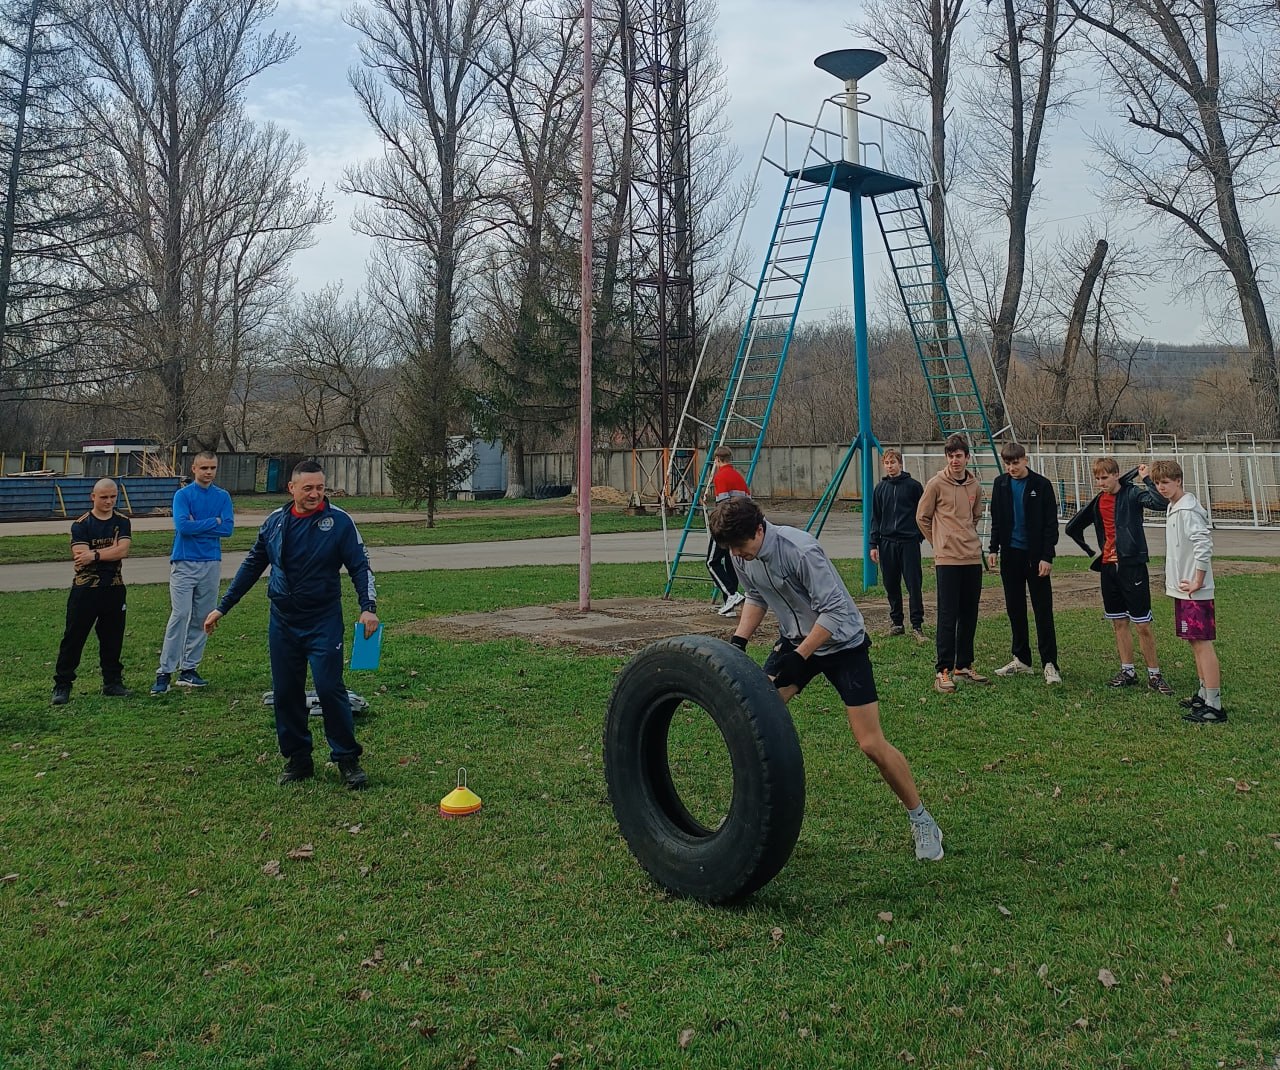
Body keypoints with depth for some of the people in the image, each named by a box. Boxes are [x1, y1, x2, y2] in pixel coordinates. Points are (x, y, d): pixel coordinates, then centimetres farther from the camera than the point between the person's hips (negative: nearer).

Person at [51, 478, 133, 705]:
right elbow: (80, 556, -15)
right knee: (73, 637, 1)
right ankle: (62, 685, 7)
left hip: (114, 588, 2)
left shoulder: (122, 522, 4)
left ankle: (112, 682, 21)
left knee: (113, 637, 10)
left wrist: (94, 555, -17)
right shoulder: (80, 524, -2)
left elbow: (123, 551, -11)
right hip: (85, 589, -2)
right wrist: (111, 550, -14)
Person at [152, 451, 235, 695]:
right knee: (180, 615, -10)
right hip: (184, 563, -3)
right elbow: (182, 525, -16)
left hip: (211, 564, 4)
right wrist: (213, 522, -8)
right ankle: (165, 672, -7)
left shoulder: (223, 497, 8)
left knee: (201, 619, 6)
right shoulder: (183, 495, -1)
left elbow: (228, 528, -5)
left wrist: (196, 526, -9)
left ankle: (189, 669, 13)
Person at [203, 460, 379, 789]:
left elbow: (360, 566, -5)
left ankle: (348, 759, 4)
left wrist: (368, 607, -18)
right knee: (286, 693, 7)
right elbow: (251, 567, 14)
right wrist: (222, 607, 15)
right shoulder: (275, 522, 5)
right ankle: (298, 759, 20)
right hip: (282, 622, 4)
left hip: (324, 622, -4)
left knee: (330, 688, -9)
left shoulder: (339, 521, -6)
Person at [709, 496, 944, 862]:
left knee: (872, 744, -9)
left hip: (841, 642, -6)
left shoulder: (801, 550, -30)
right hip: (794, 639, 7)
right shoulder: (741, 557, -8)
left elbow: (834, 611, -27)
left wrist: (798, 657, -28)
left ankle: (922, 821, 11)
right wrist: (739, 639, -2)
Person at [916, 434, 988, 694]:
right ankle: (943, 671, -2)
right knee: (948, 616, -6)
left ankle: (963, 666, 22)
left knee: (969, 615, 11)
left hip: (973, 557, 5)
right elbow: (922, 518, 4)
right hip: (947, 559, -5)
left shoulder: (975, 486, 9)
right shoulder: (936, 484, -6)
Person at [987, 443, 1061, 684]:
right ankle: (1021, 660, 18)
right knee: (1014, 609, 9)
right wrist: (993, 548, 5)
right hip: (1011, 553, 5)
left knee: (1043, 610, -4)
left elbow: (1051, 524, -7)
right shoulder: (1001, 484, 7)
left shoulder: (1041, 485, -6)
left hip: (1035, 555, -5)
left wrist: (1047, 556, -13)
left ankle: (1049, 664, -2)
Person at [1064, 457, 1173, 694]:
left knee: (1142, 624, -3)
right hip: (1108, 567, 6)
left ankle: (1154, 674, 6)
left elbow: (1161, 503, -28)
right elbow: (1073, 527, 24)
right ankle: (1128, 671, 20)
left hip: (1132, 565, -6)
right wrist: (1089, 551, 23)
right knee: (1119, 622, 11)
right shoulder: (1098, 502, 10)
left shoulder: (1131, 494, -8)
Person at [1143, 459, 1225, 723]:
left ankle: (1214, 706, -9)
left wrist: (1197, 583, -19)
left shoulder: (1188, 510, -17)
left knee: (1202, 642, -9)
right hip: (1183, 590, 10)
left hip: (1195, 592, -10)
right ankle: (1204, 695, 26)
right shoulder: (1174, 507, 11)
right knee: (1195, 641, 16)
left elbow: (1205, 545, -23)